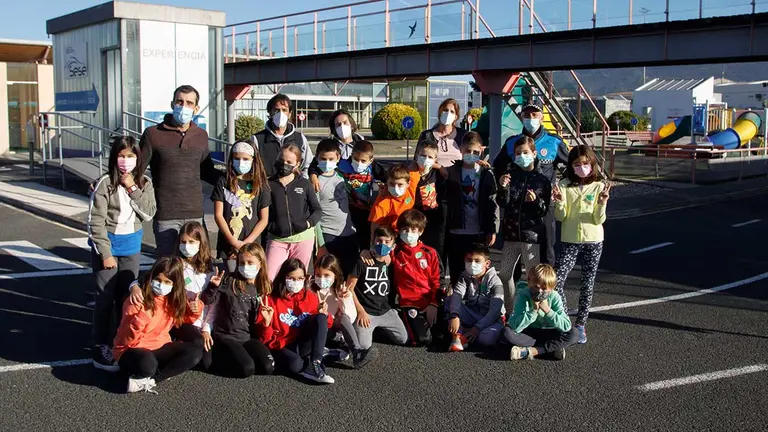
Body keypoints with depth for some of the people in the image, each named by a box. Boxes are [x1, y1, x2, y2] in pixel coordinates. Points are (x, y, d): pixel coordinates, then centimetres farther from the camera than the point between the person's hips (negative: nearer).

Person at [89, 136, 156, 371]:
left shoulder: (144, 183, 1)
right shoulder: (105, 183, -13)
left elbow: (148, 214, -7)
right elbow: (95, 221, -13)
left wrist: (133, 189, -16)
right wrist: (105, 253, -15)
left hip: (132, 246, 4)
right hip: (107, 245, -4)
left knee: (127, 296, 10)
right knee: (106, 298, -2)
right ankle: (101, 349, 6)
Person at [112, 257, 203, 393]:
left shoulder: (175, 299, -4)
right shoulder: (137, 301, -20)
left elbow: (184, 318, 16)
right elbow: (126, 339, -19)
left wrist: (196, 309, -7)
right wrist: (141, 319, -36)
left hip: (159, 348, 6)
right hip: (132, 350, -6)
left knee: (195, 353, -18)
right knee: (148, 364, -41)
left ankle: (150, 380, -16)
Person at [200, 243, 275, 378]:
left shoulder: (263, 288, 7)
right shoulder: (230, 281, -5)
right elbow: (207, 300, -9)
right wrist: (213, 286, -27)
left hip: (249, 337, 4)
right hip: (226, 336, -4)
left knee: (268, 367, -18)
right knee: (246, 369, -24)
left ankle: (241, 355, 7)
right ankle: (215, 358, 1)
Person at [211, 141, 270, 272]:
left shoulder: (260, 186, 5)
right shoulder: (224, 182, 4)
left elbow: (264, 220, 3)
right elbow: (218, 215, 0)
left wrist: (246, 243, -7)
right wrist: (233, 241, -8)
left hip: (252, 244, 0)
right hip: (228, 243, 0)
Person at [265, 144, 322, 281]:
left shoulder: (304, 184, 5)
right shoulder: (269, 184, 4)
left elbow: (317, 210, 9)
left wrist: (309, 223, -7)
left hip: (303, 238, 1)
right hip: (277, 239, 0)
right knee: (268, 279, -7)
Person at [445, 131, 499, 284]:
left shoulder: (486, 174, 3)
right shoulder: (452, 172, 5)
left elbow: (492, 204, -1)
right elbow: (445, 198, 4)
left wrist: (492, 230, -7)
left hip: (479, 232, -1)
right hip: (456, 232, 1)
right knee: (456, 273, 8)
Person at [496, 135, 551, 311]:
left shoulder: (541, 180, -2)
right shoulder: (510, 174, 4)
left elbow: (544, 211, -1)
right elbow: (502, 204, -3)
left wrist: (536, 201, -20)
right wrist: (503, 188, -20)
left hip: (532, 234, -3)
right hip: (511, 232, 3)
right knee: (505, 273, 10)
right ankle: (509, 310, 24)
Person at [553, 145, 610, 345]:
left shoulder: (598, 187, -3)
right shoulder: (564, 185, -2)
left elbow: (599, 220, -6)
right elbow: (561, 217, -4)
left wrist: (602, 204, -24)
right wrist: (559, 203, -22)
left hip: (593, 241, 0)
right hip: (570, 240, 0)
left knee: (587, 284, 7)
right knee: (556, 280, -10)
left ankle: (580, 324, 19)